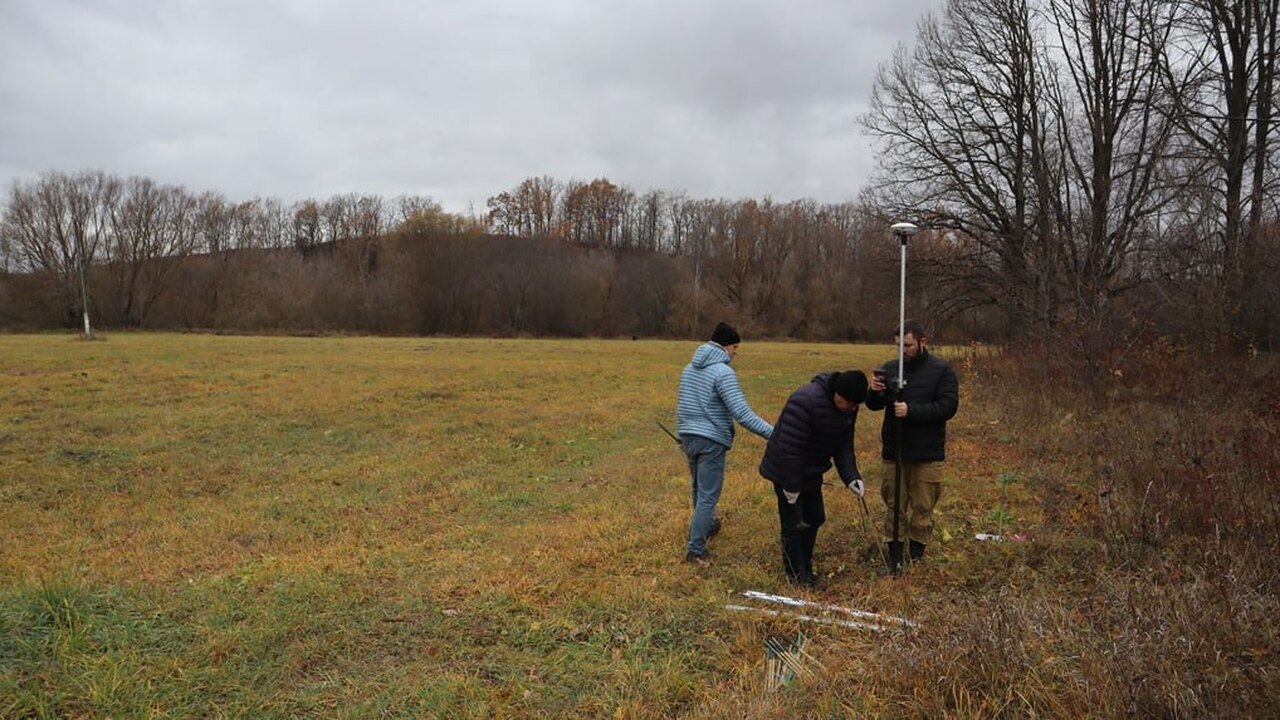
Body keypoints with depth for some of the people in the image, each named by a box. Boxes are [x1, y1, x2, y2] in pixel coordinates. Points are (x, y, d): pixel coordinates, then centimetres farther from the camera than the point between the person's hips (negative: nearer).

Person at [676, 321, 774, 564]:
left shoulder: (690, 368, 10)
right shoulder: (723, 372, -17)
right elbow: (742, 414, -23)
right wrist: (774, 434, -21)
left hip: (688, 437, 8)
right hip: (711, 441, -8)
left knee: (699, 488, 25)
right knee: (708, 495, 0)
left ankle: (705, 526, 45)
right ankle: (695, 549, 3)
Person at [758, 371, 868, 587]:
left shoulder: (848, 408, -6)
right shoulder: (805, 401, -33)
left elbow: (844, 444, 3)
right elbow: (789, 447, -31)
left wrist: (851, 476, -11)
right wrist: (791, 485, -25)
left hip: (811, 472, 9)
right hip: (787, 472, -8)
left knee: (814, 518, 15)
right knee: (794, 524, -2)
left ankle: (805, 568, 31)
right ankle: (796, 575, 13)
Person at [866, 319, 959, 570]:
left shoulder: (941, 370, -6)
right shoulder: (891, 368, 4)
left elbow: (948, 407, -15)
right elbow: (874, 406, 9)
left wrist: (912, 410, -24)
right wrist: (875, 392, -14)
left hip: (927, 454, -3)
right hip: (894, 452, 3)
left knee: (922, 508, 8)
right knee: (895, 507, 9)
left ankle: (917, 557, 20)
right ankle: (894, 559, 17)